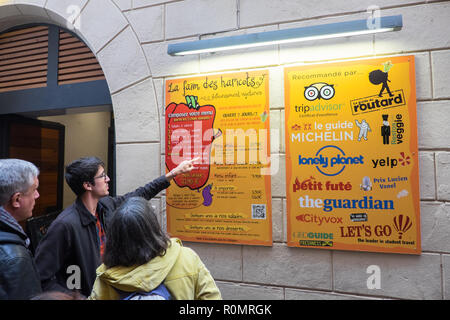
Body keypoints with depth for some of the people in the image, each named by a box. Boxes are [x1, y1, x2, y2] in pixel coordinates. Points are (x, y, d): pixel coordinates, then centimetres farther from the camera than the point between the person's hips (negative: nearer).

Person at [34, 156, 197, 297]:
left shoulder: (107, 205, -5)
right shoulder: (66, 224, -27)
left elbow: (138, 195, 8)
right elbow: (42, 278, -24)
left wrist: (174, 172, 13)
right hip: (83, 295, -7)